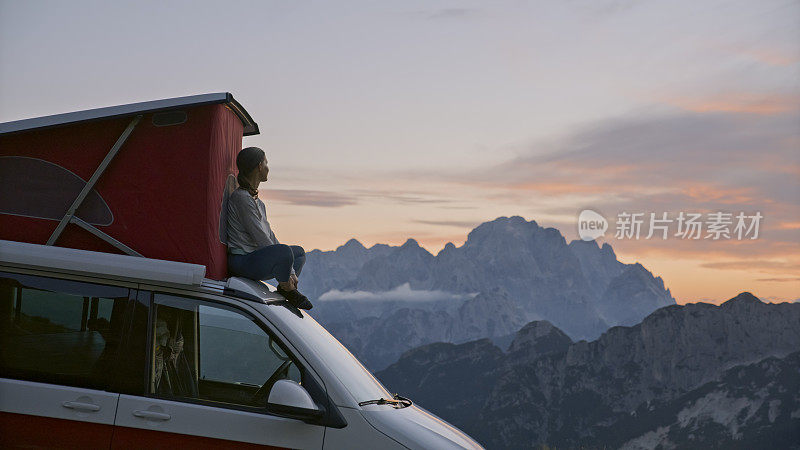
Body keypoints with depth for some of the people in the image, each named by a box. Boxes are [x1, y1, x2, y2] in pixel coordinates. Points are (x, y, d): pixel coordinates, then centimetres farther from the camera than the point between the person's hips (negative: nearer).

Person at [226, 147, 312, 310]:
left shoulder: (254, 197, 16)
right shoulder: (241, 198, -16)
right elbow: (260, 237, -20)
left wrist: (290, 271, 7)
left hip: (255, 256, 11)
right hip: (241, 262, -11)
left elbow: (268, 233, 15)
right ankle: (287, 288, -10)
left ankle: (288, 290, 2)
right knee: (284, 251, -35)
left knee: (299, 252, 24)